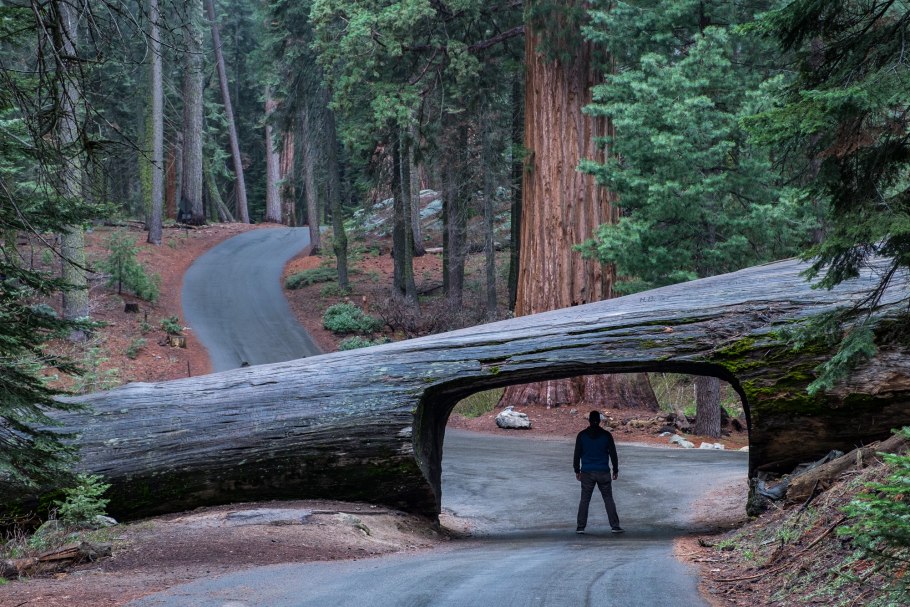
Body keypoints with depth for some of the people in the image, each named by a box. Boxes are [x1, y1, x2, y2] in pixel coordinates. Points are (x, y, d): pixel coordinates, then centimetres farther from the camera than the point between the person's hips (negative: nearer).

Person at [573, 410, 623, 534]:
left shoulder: (582, 435, -2)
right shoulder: (606, 435, -2)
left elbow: (577, 454, 0)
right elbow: (613, 454, 1)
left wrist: (577, 471, 10)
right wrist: (615, 470, 10)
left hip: (587, 472, 0)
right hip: (603, 472, 0)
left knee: (584, 500, 7)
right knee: (608, 499, 6)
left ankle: (581, 527, 3)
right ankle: (615, 526, 2)